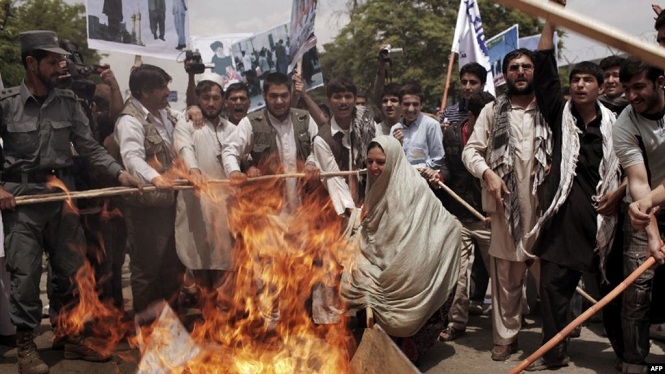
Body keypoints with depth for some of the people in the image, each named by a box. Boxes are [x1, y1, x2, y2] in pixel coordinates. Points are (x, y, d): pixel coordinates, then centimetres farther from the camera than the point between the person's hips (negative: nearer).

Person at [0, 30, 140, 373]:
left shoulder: (68, 102, 4)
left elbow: (89, 146, 3)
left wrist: (118, 171, -9)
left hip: (62, 193, 3)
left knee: (71, 269, 10)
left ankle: (71, 337, 24)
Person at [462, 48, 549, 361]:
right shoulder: (492, 111, 10)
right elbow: (471, 150, 6)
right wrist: (488, 173, -11)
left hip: (544, 204, 0)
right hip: (507, 204, 0)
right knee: (505, 278, 7)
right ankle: (505, 337, 18)